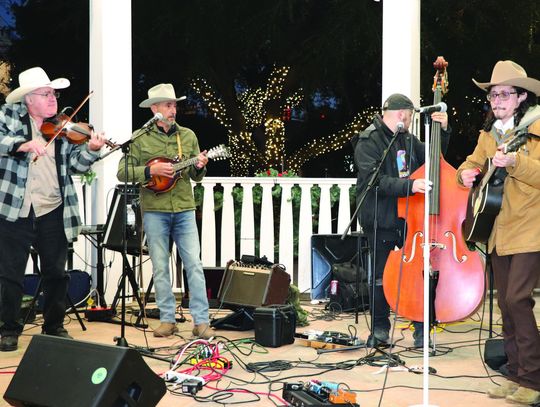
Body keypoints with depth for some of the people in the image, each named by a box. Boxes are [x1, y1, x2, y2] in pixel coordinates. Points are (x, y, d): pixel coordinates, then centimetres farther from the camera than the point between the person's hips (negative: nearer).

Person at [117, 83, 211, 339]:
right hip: (154, 210, -1)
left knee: (194, 264, -4)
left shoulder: (188, 136, 10)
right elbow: (122, 173, -3)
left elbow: (196, 177, 13)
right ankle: (168, 319, 14)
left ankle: (201, 321, -1)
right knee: (160, 267, 4)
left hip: (184, 210, 2)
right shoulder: (140, 138, 1)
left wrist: (199, 167, -9)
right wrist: (150, 171, -16)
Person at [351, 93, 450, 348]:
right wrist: (409, 185, -33)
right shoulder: (369, 142, -9)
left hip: (409, 219, 5)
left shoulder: (408, 140, 13)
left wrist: (442, 131, 9)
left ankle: (421, 329, 14)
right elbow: (374, 181, -21)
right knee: (381, 276, 5)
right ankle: (380, 329, 21)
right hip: (381, 222, -5)